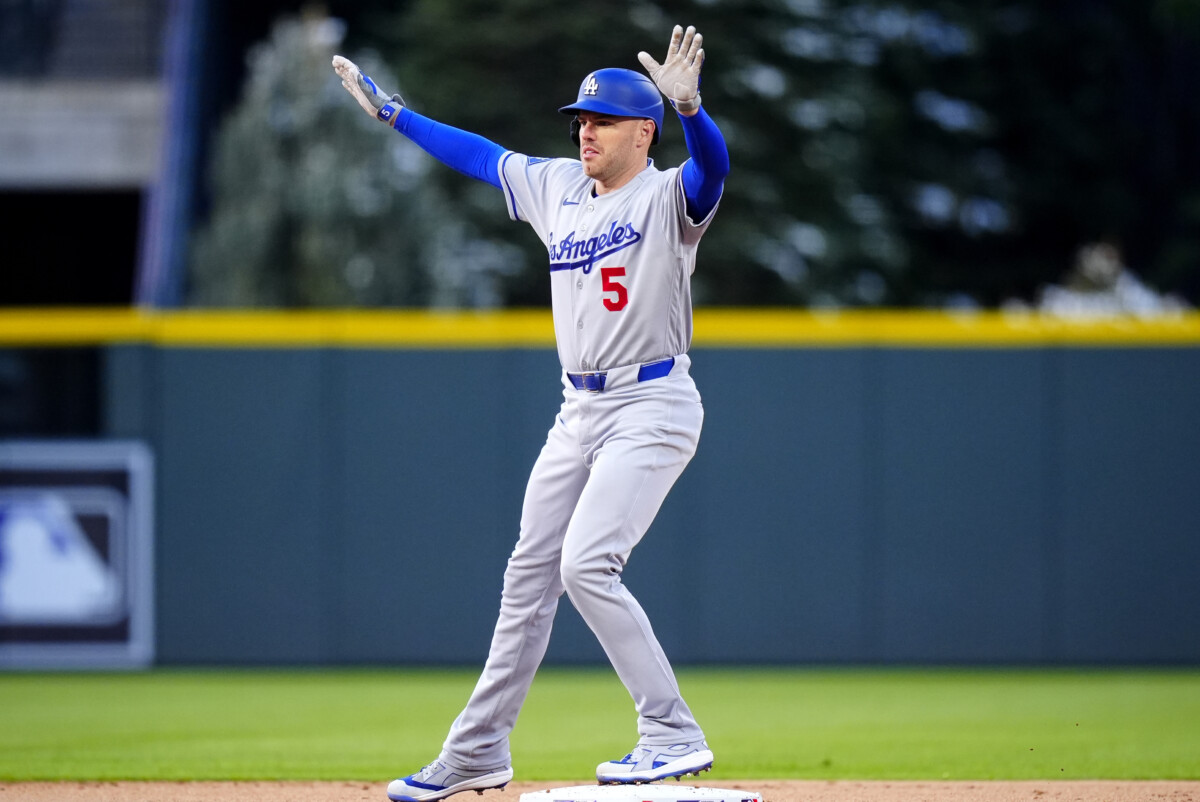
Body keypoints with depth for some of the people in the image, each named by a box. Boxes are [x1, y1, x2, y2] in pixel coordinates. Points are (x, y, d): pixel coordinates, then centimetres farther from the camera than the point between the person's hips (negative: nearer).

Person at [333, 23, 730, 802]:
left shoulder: (669, 197, -12)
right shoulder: (556, 187, 9)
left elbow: (713, 165, -34)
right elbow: (477, 152, 22)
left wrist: (690, 107, -53)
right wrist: (390, 110, 25)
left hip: (651, 409, -8)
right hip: (580, 411, 8)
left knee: (586, 564, -20)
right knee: (530, 572, 11)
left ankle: (674, 736, -15)